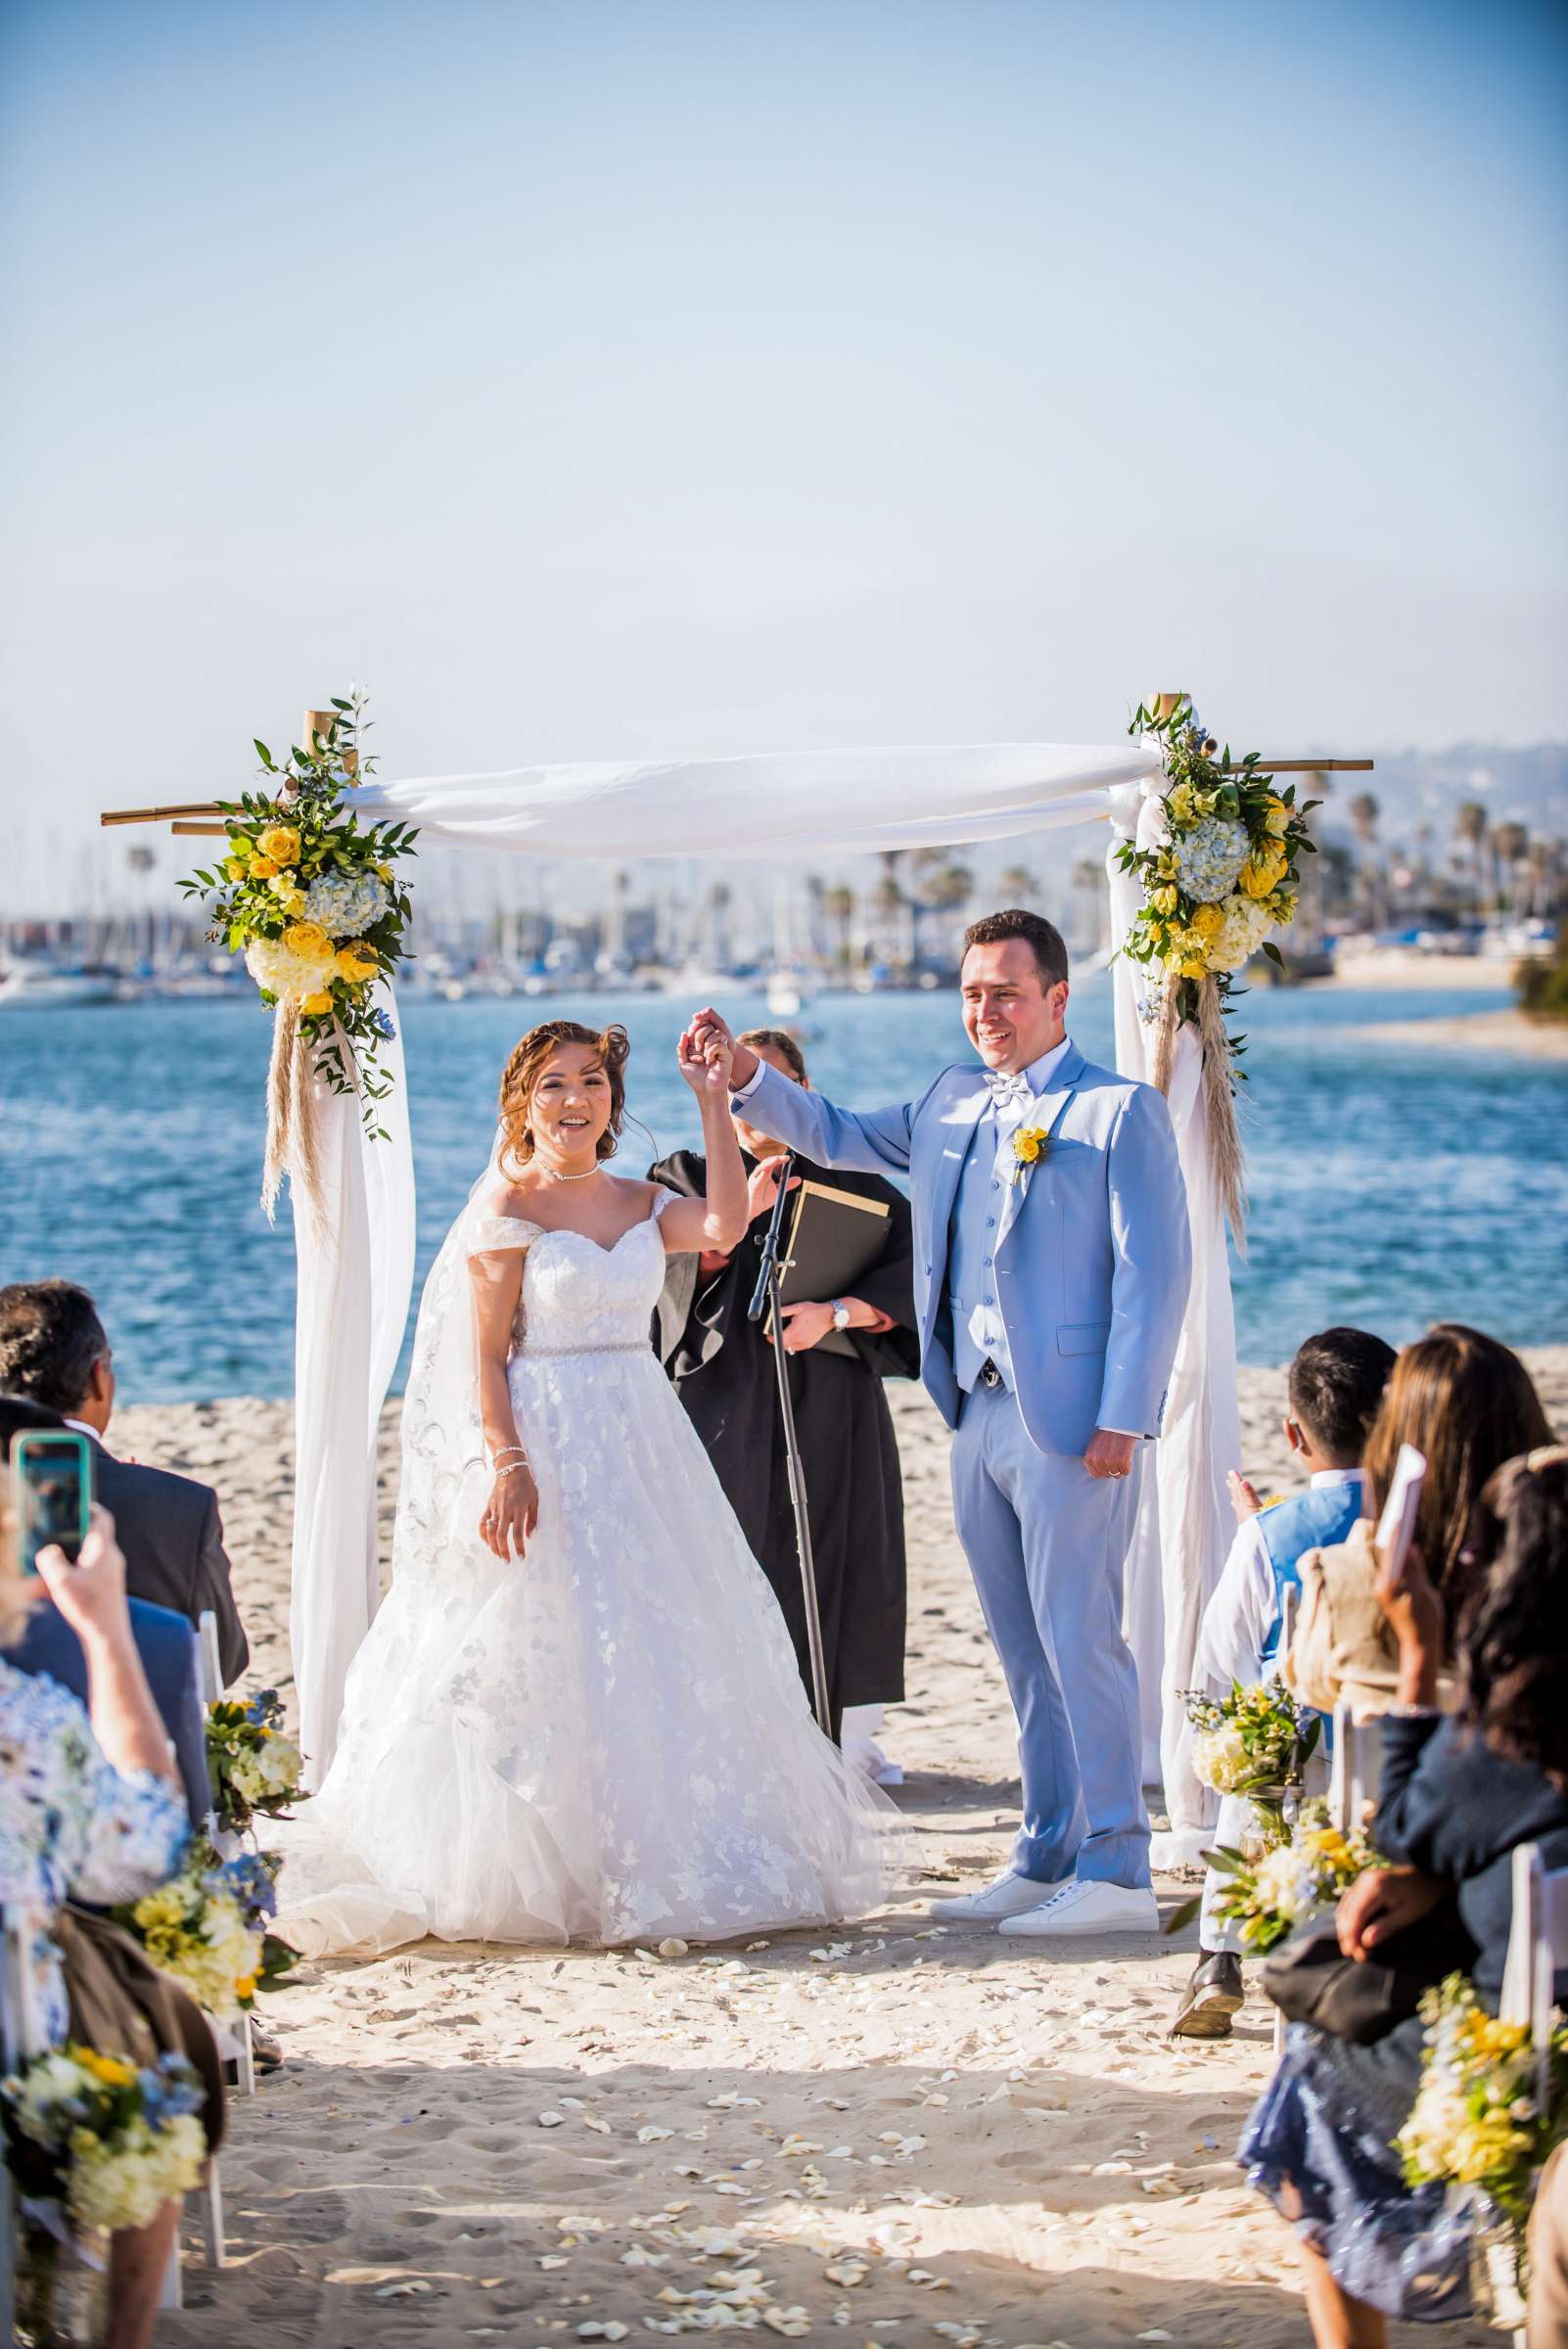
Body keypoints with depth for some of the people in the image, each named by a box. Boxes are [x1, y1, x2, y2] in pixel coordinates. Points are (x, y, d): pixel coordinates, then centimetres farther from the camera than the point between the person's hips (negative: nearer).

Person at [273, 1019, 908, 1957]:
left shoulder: (641, 1204, 11)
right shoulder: (507, 1208, -4)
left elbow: (725, 1224, -10)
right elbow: (486, 1355, -8)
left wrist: (713, 1103, -11)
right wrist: (507, 1464, -19)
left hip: (646, 1441, 6)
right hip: (548, 1446, -6)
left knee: (664, 1650, 7)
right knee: (551, 1656, -5)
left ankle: (665, 1862, 16)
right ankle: (553, 1877, 1)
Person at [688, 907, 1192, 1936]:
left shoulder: (1120, 1111, -5)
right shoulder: (953, 1102, 16)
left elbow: (1155, 1273, -9)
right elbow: (833, 1135, 27)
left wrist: (1122, 1419, -15)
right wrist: (746, 1072, 9)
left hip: (1070, 1417, -7)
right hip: (978, 1415, 7)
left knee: (1080, 1638, -7)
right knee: (1026, 1650, 12)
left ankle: (1116, 1873, -2)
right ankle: (1048, 1860, 19)